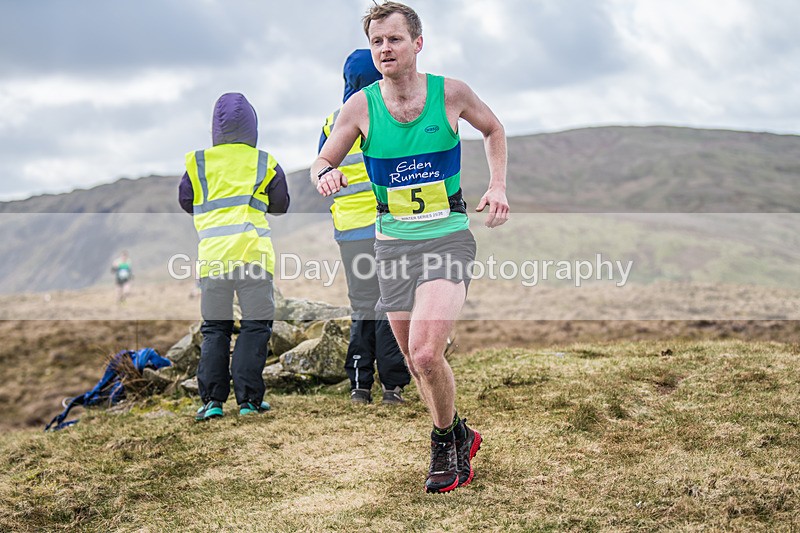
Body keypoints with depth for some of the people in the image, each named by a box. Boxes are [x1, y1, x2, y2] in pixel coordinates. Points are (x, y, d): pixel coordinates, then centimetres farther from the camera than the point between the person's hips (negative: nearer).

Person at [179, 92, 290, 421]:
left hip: (212, 256, 2)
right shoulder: (266, 164, 6)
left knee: (214, 328, 11)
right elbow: (281, 205, 17)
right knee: (255, 326, 5)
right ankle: (247, 399, 1)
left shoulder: (198, 163, 8)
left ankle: (212, 399, 5)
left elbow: (185, 200, 19)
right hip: (253, 254, -2)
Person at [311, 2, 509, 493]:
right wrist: (327, 174, -15)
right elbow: (321, 162, 9)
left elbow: (494, 129, 16)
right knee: (418, 363, 9)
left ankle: (445, 438, 6)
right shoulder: (361, 106, -2)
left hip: (448, 236, -3)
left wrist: (497, 185, 3)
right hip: (393, 242, 3)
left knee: (425, 353, -20)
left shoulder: (451, 93, -4)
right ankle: (461, 437, 34)